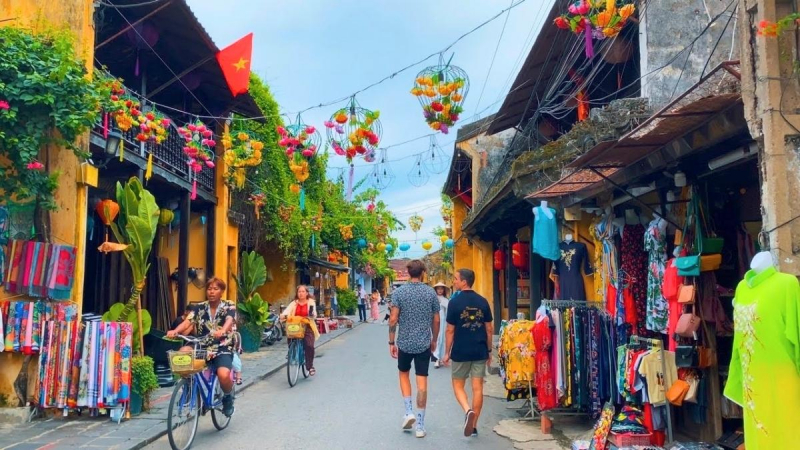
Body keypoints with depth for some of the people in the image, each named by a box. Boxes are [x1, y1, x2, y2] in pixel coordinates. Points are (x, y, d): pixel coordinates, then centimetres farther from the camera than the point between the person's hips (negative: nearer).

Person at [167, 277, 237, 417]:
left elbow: (229, 321, -23)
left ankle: (227, 397, 4)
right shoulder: (199, 307, 7)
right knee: (183, 352, -29)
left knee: (223, 375, -32)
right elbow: (187, 321, -10)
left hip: (222, 349, -3)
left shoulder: (229, 307, -2)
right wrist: (175, 331, -32)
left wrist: (222, 331, -47)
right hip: (202, 348, 3)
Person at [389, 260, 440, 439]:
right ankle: (420, 425, 6)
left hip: (404, 343, 0)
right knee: (422, 382, 4)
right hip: (424, 343, 0)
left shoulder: (399, 292, -6)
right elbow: (436, 321, 3)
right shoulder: (431, 293, -2)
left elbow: (393, 320, -9)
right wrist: (434, 340, 16)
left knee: (404, 374, 22)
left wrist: (391, 342, 0)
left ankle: (409, 412, 11)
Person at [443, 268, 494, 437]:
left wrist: (447, 352, 3)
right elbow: (489, 329, 5)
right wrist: (489, 350, 15)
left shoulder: (455, 302, -9)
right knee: (477, 388, 8)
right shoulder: (482, 302, 2)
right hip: (480, 351, 3)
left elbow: (450, 330, -7)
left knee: (458, 385, 11)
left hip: (461, 352, -3)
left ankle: (468, 411, -13)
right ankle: (474, 425, 12)